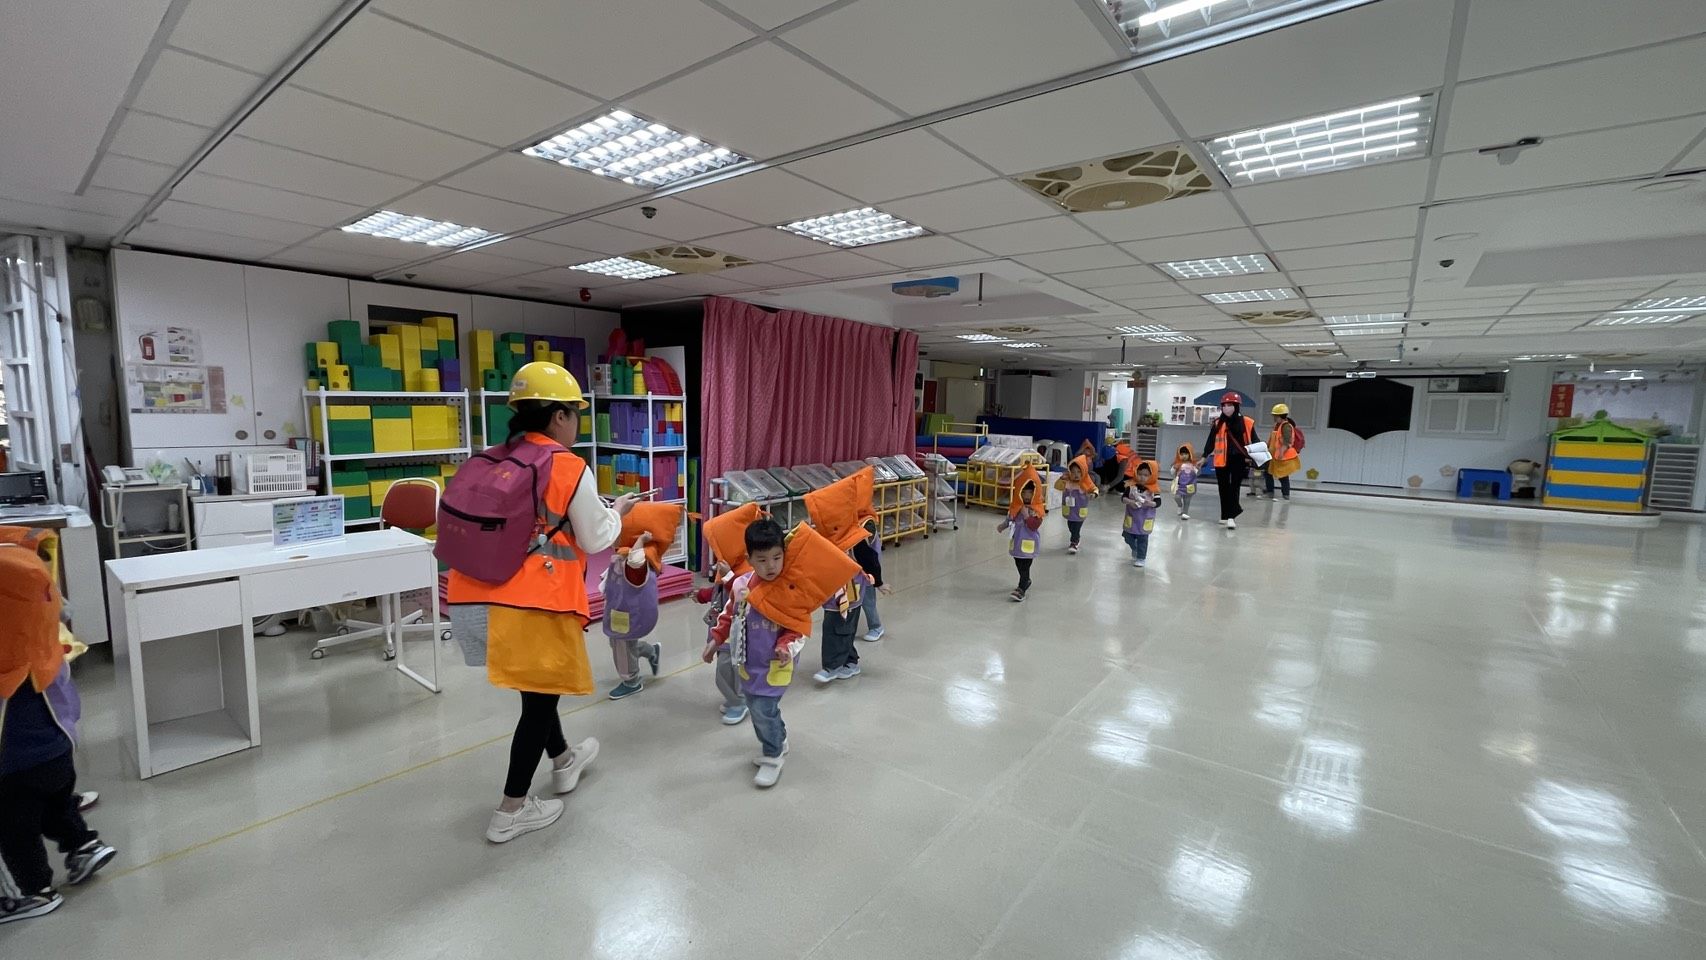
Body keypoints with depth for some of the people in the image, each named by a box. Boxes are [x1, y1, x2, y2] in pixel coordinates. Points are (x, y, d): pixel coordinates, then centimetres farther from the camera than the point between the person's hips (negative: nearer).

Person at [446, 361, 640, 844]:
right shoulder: (571, 468, -10)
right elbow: (595, 540, -3)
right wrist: (617, 511, 15)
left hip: (494, 594, 8)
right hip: (540, 600, -7)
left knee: (536, 686, 25)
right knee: (540, 696, 9)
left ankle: (563, 761, 47)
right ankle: (512, 810, 20)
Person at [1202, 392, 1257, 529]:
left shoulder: (1246, 423, 0)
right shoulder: (1218, 423, 3)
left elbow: (1254, 441, 7)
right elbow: (1211, 441, 8)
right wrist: (1204, 456, 6)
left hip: (1239, 460, -2)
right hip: (1222, 460, 2)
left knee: (1234, 487, -4)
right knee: (1224, 488, 9)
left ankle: (1231, 516, -6)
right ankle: (1226, 515, 20)